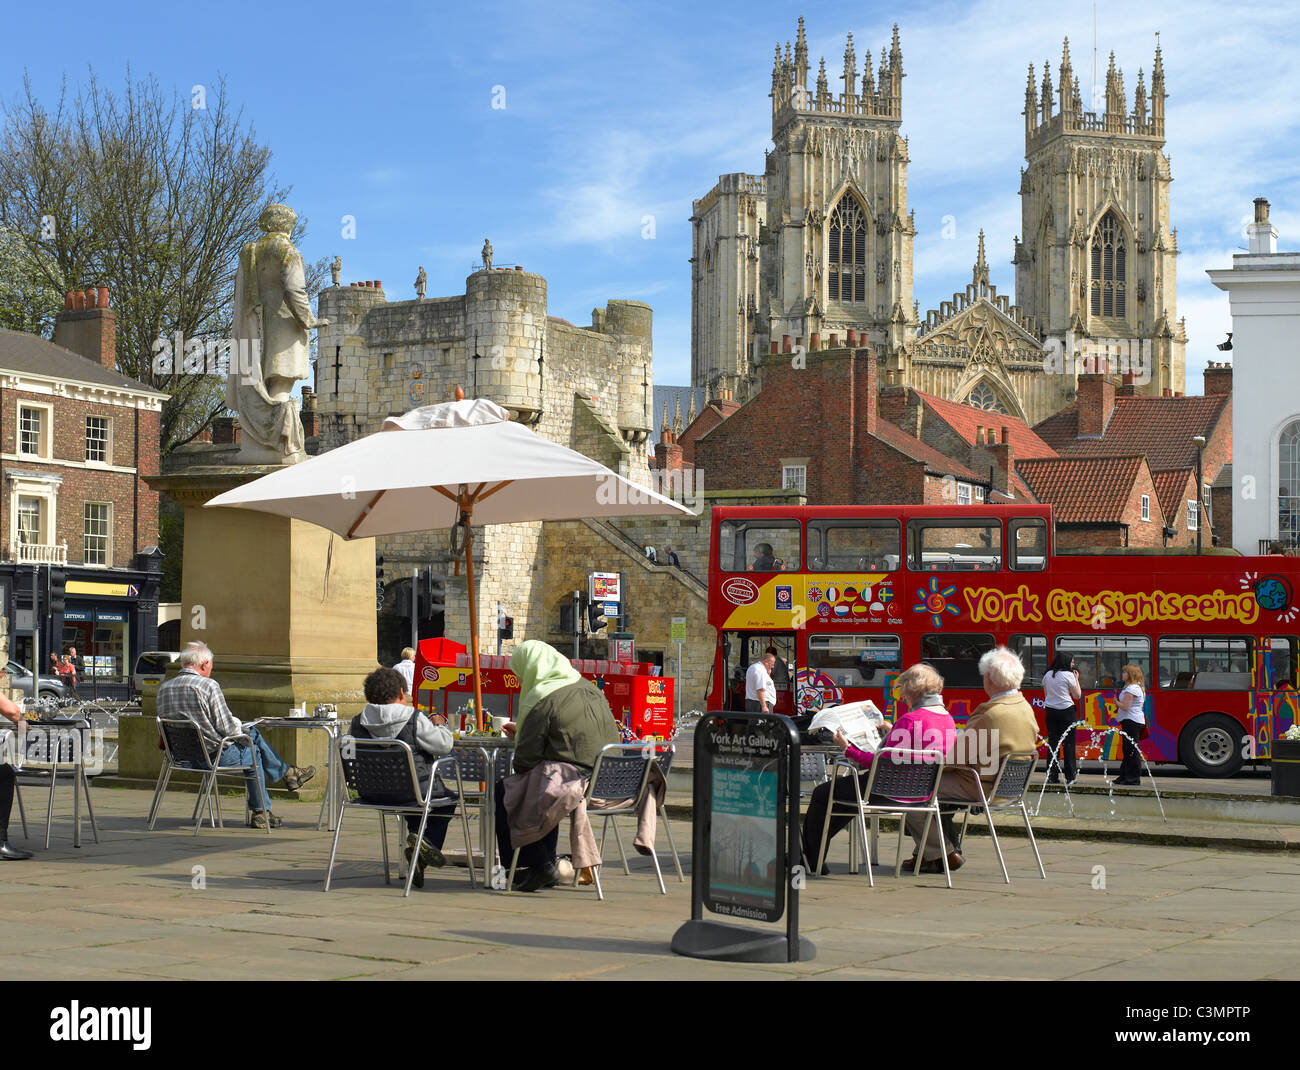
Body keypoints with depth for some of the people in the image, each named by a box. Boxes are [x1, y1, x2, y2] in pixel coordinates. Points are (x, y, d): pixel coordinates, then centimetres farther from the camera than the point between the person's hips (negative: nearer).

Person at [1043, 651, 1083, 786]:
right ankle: (1070, 776, -1)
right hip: (1066, 710, -5)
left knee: (1052, 742, 5)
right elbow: (1077, 695, -2)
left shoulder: (1047, 675, 8)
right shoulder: (1068, 675, -7)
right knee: (1068, 743, 0)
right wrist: (1076, 679, 8)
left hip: (1050, 710, 5)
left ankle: (1052, 776, 4)